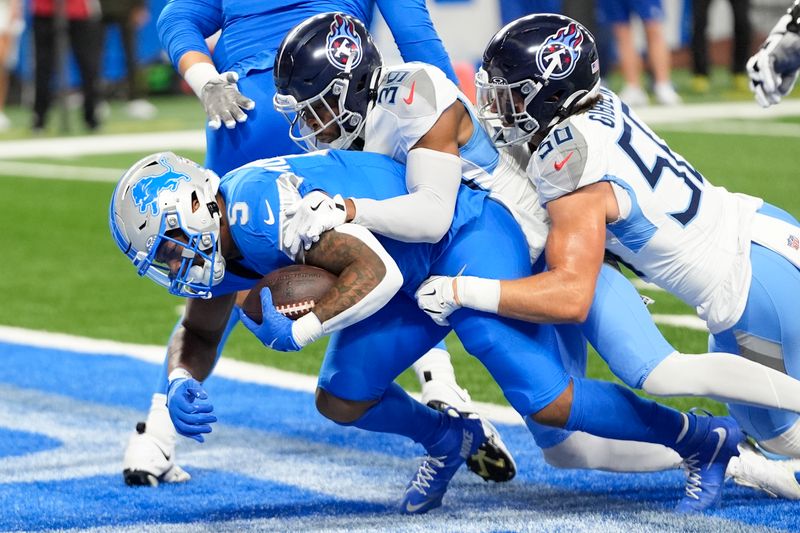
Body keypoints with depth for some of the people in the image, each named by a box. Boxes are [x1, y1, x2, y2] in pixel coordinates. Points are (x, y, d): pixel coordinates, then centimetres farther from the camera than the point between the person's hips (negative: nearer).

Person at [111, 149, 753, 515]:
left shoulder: (260, 208, -29)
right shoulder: (218, 246, 0)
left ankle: (704, 439, -2)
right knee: (341, 399, 4)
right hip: (419, 279, 9)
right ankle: (446, 439, 32)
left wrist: (297, 329, -30)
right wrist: (183, 383, -6)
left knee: (544, 400, -18)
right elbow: (199, 334, 15)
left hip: (469, 233, -9)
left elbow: (377, 273, -30)